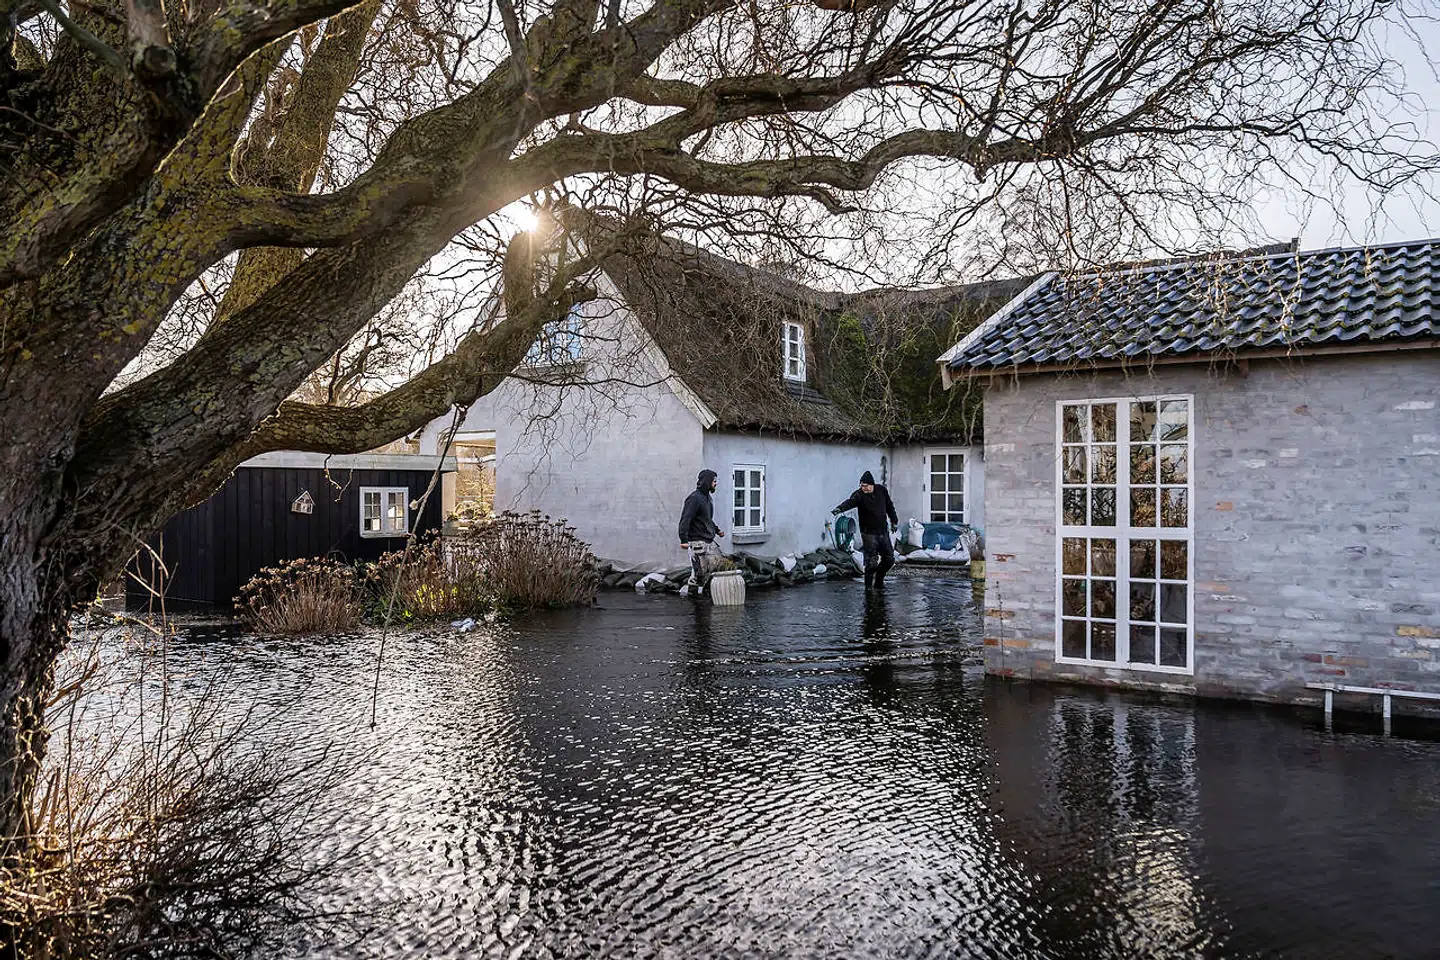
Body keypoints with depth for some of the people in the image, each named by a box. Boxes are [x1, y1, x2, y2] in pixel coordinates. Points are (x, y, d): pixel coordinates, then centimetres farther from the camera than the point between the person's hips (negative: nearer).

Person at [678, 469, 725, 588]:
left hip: (710, 542, 9)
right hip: (697, 542, -9)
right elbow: (685, 519, -20)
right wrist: (684, 540, -27)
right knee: (698, 572, -6)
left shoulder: (707, 497, 17)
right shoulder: (695, 498, -13)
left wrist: (716, 530, 21)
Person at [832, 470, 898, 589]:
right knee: (871, 562, -9)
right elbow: (850, 502, -37)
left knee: (889, 559, 12)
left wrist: (894, 520, 22)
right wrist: (839, 509, -57)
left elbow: (889, 506, 15)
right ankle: (869, 587, 6)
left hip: (883, 531, 5)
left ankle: (879, 581, 31)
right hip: (869, 534, -5)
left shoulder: (881, 490, -1)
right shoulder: (859, 495, -16)